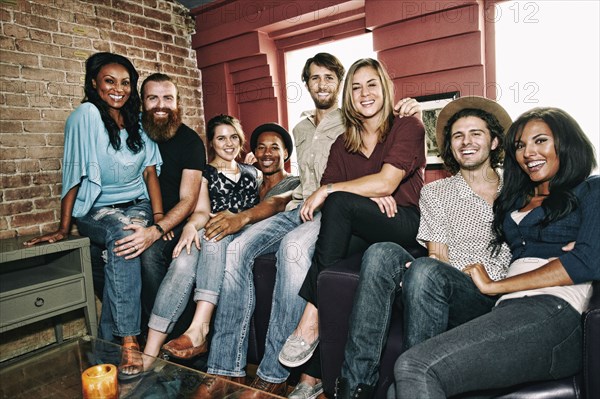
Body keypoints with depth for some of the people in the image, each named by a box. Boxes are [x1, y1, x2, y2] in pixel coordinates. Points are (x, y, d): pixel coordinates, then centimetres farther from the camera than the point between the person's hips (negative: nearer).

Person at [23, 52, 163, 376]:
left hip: (137, 205, 4)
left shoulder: (137, 121, 6)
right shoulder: (86, 115, -9)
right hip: (95, 210, -4)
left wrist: (158, 217, -10)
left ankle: (110, 330, -16)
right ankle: (128, 341, -33)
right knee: (123, 233, -35)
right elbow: (73, 175, -10)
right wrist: (63, 228, -9)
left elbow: (150, 170, 2)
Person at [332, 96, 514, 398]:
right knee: (382, 253, -28)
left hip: (493, 297, -1)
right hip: (439, 290, 2)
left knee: (425, 270, -33)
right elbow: (438, 253, 6)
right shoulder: (435, 192, 17)